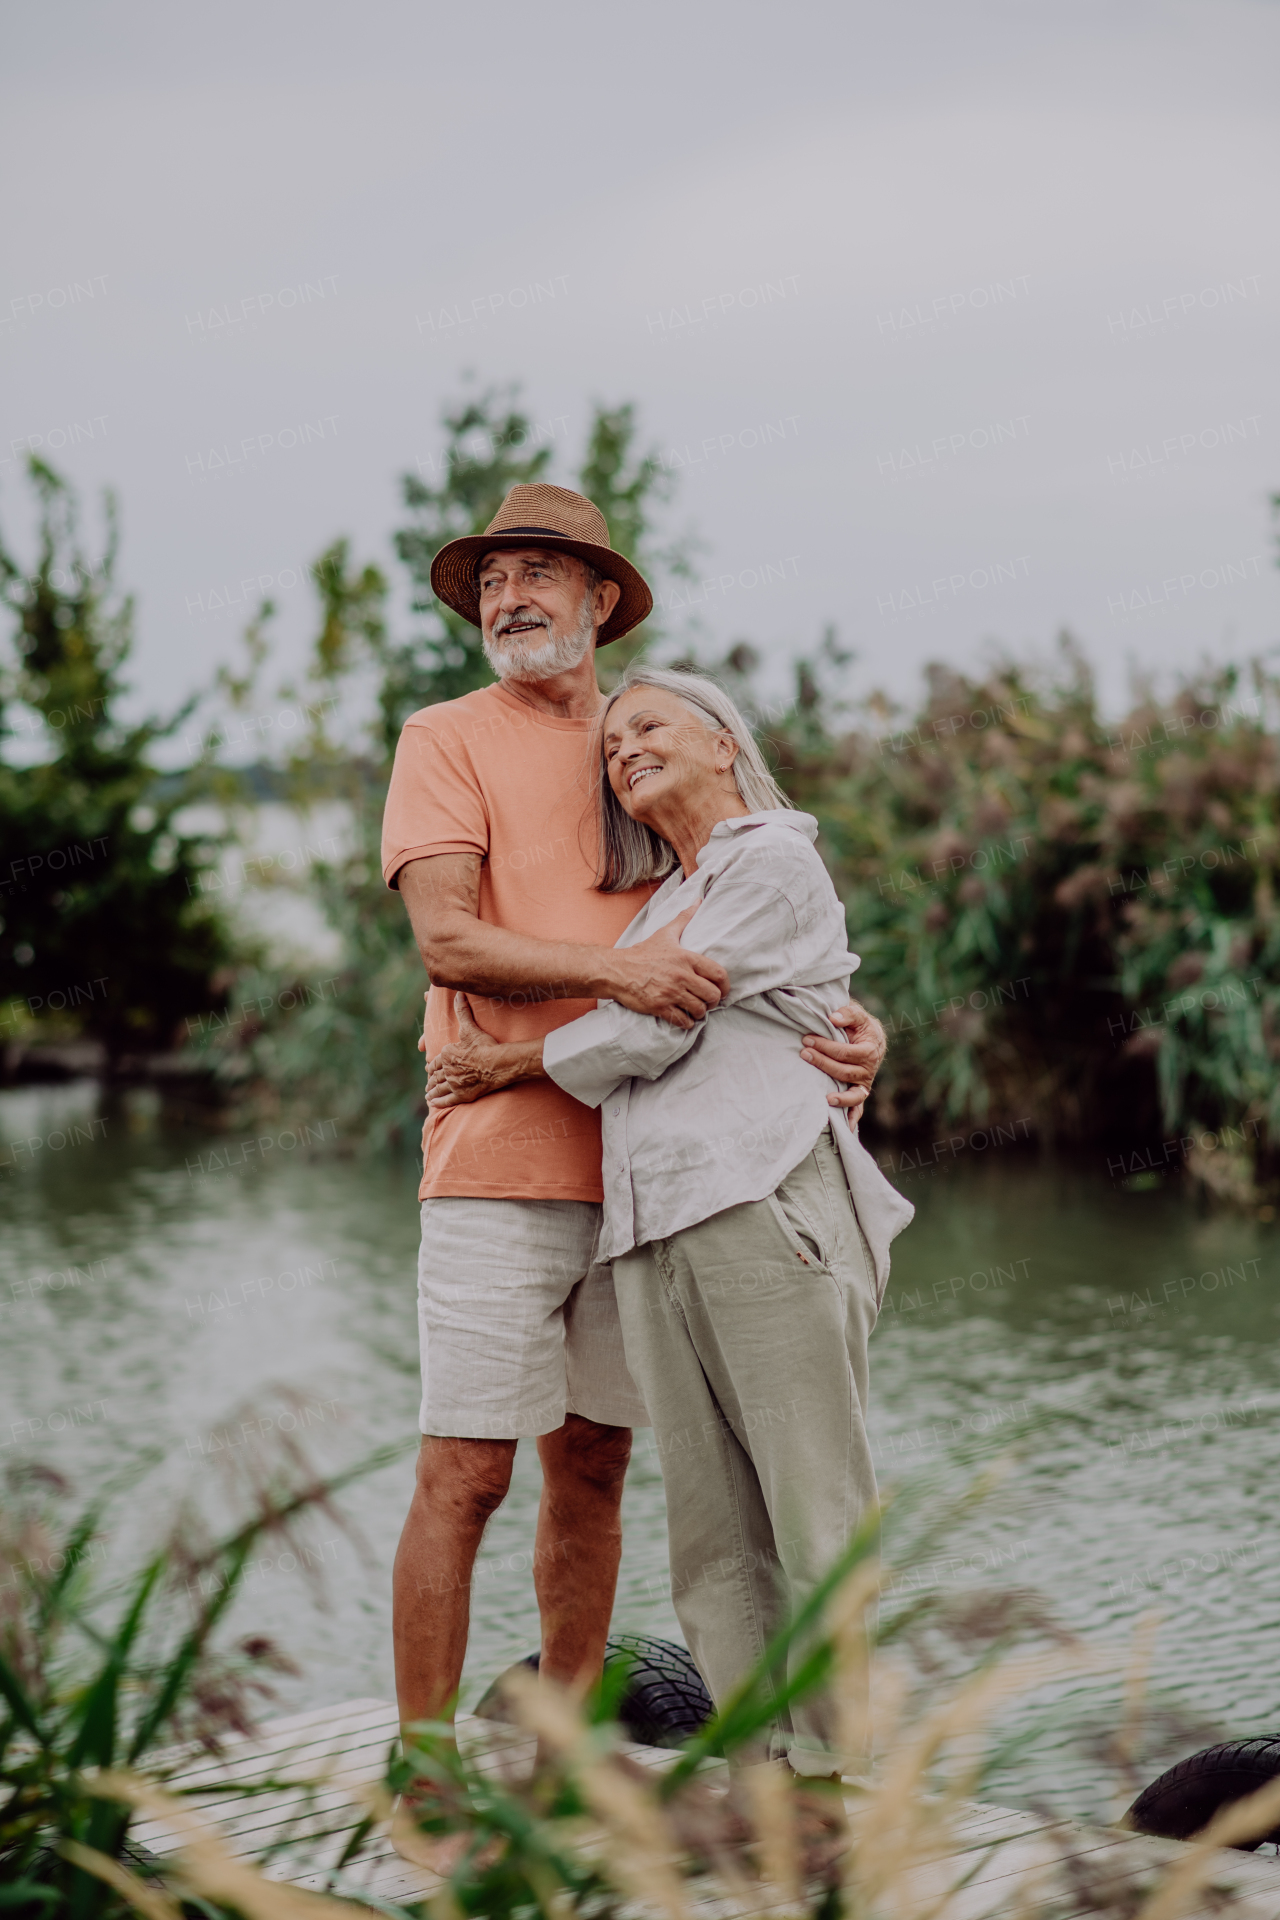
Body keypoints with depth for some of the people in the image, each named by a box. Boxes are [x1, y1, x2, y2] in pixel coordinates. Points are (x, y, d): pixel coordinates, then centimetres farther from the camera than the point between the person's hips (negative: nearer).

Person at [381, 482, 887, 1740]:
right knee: (465, 1473, -5)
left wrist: (852, 1025, -5)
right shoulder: (447, 740, 3)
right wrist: (613, 968, -24)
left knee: (593, 1468, 11)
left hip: (637, 1162, 5)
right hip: (498, 1168, -4)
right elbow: (446, 939, -11)